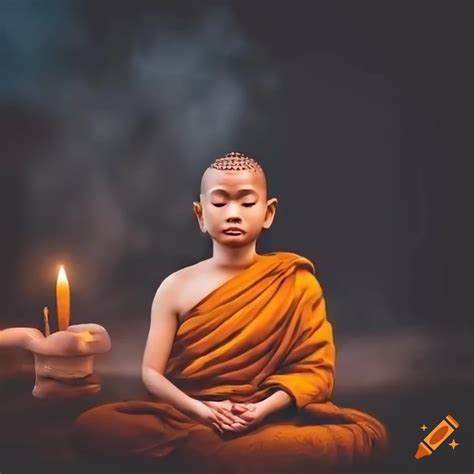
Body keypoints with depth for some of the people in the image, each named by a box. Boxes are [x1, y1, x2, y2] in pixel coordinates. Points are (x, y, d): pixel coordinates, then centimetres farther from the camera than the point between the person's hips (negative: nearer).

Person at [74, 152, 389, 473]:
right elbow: (152, 372, 2)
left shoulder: (295, 281, 2)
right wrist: (200, 411, -18)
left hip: (266, 421, 0)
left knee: (368, 432, -27)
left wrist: (263, 409, -18)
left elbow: (315, 368, -1)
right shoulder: (177, 287, 5)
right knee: (93, 424, -23)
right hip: (187, 417, 1)